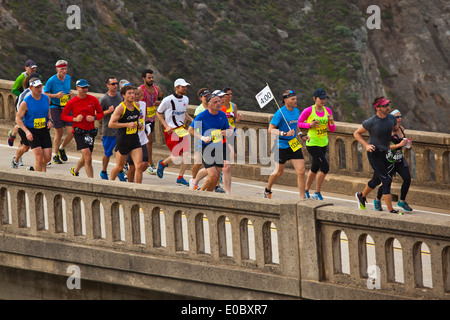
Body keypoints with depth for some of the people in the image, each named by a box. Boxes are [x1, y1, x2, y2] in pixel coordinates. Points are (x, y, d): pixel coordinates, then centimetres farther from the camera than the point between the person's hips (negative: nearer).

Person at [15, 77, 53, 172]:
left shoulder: (46, 98, 2)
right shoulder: (26, 102, -13)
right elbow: (18, 118, -8)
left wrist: (49, 120, 0)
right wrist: (27, 132, -20)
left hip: (44, 130, 5)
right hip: (31, 131, -4)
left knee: (47, 157, 0)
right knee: (39, 156, -17)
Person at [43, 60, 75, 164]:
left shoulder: (69, 78, 4)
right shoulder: (52, 80, -11)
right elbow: (44, 93, -6)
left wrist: (72, 95, -3)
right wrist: (56, 95, -19)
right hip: (56, 108, -4)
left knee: (71, 132, -3)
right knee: (59, 133, -1)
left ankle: (62, 148, 24)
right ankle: (55, 155, 16)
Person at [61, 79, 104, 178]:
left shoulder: (93, 100, 1)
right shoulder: (72, 102, -5)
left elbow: (101, 113, 10)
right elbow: (63, 116, 3)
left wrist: (94, 118, -12)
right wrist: (75, 119, -14)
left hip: (90, 131, 4)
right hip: (79, 132, -4)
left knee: (85, 158, 16)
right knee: (88, 158, -17)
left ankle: (75, 170, 46)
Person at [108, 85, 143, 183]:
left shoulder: (136, 105, 6)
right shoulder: (120, 108, -14)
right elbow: (111, 124, -17)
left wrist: (138, 124, 5)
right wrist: (128, 124, -21)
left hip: (135, 141, 4)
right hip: (122, 141, -4)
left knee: (139, 166, -10)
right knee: (119, 167, 11)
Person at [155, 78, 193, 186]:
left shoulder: (186, 99, 9)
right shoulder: (168, 100, -13)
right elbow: (158, 113, -2)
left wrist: (191, 120, 8)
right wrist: (166, 126, -11)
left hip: (182, 129, 6)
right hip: (171, 131, -6)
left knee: (186, 154, -5)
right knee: (177, 156, -11)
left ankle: (180, 177, 9)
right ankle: (162, 164, 21)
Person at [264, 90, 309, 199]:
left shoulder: (296, 111, 7)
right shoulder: (280, 113, -15)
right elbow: (271, 130, -19)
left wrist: (301, 135, 10)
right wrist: (285, 134, -28)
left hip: (294, 145, 5)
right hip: (282, 146, -5)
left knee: (301, 171, -7)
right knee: (278, 172, 10)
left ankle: (302, 197, -3)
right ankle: (268, 189, 38)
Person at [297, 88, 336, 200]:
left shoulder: (327, 110, 2)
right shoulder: (308, 111, -14)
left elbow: (333, 129, 5)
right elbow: (298, 123, -3)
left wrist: (331, 121, -15)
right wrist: (310, 125, -19)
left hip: (323, 143, 6)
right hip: (312, 144, -6)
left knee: (315, 169, 17)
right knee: (325, 168, -14)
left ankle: (306, 191, 35)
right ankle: (317, 193, -1)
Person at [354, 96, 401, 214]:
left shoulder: (391, 118, 0)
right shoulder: (371, 122, -16)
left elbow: (396, 129, 22)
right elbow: (356, 134, -3)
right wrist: (366, 145, -15)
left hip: (384, 154, 7)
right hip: (374, 153, -7)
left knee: (377, 180, 22)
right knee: (386, 180, -14)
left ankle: (361, 196, 49)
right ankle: (391, 211, -12)